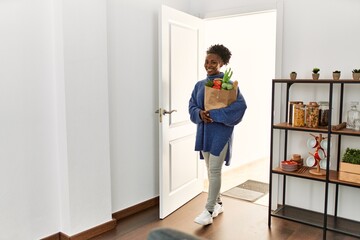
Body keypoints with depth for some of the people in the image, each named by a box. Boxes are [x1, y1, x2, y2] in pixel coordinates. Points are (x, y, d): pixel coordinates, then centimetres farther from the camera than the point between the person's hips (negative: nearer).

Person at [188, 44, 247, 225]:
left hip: (221, 132, -6)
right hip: (204, 132, 6)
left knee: (214, 170, -6)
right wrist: (200, 113, -14)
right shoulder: (199, 85, 11)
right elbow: (192, 106, 10)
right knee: (211, 170, 13)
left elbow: (240, 105, -18)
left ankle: (209, 210, 2)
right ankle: (218, 204, 28)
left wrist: (214, 114, -23)